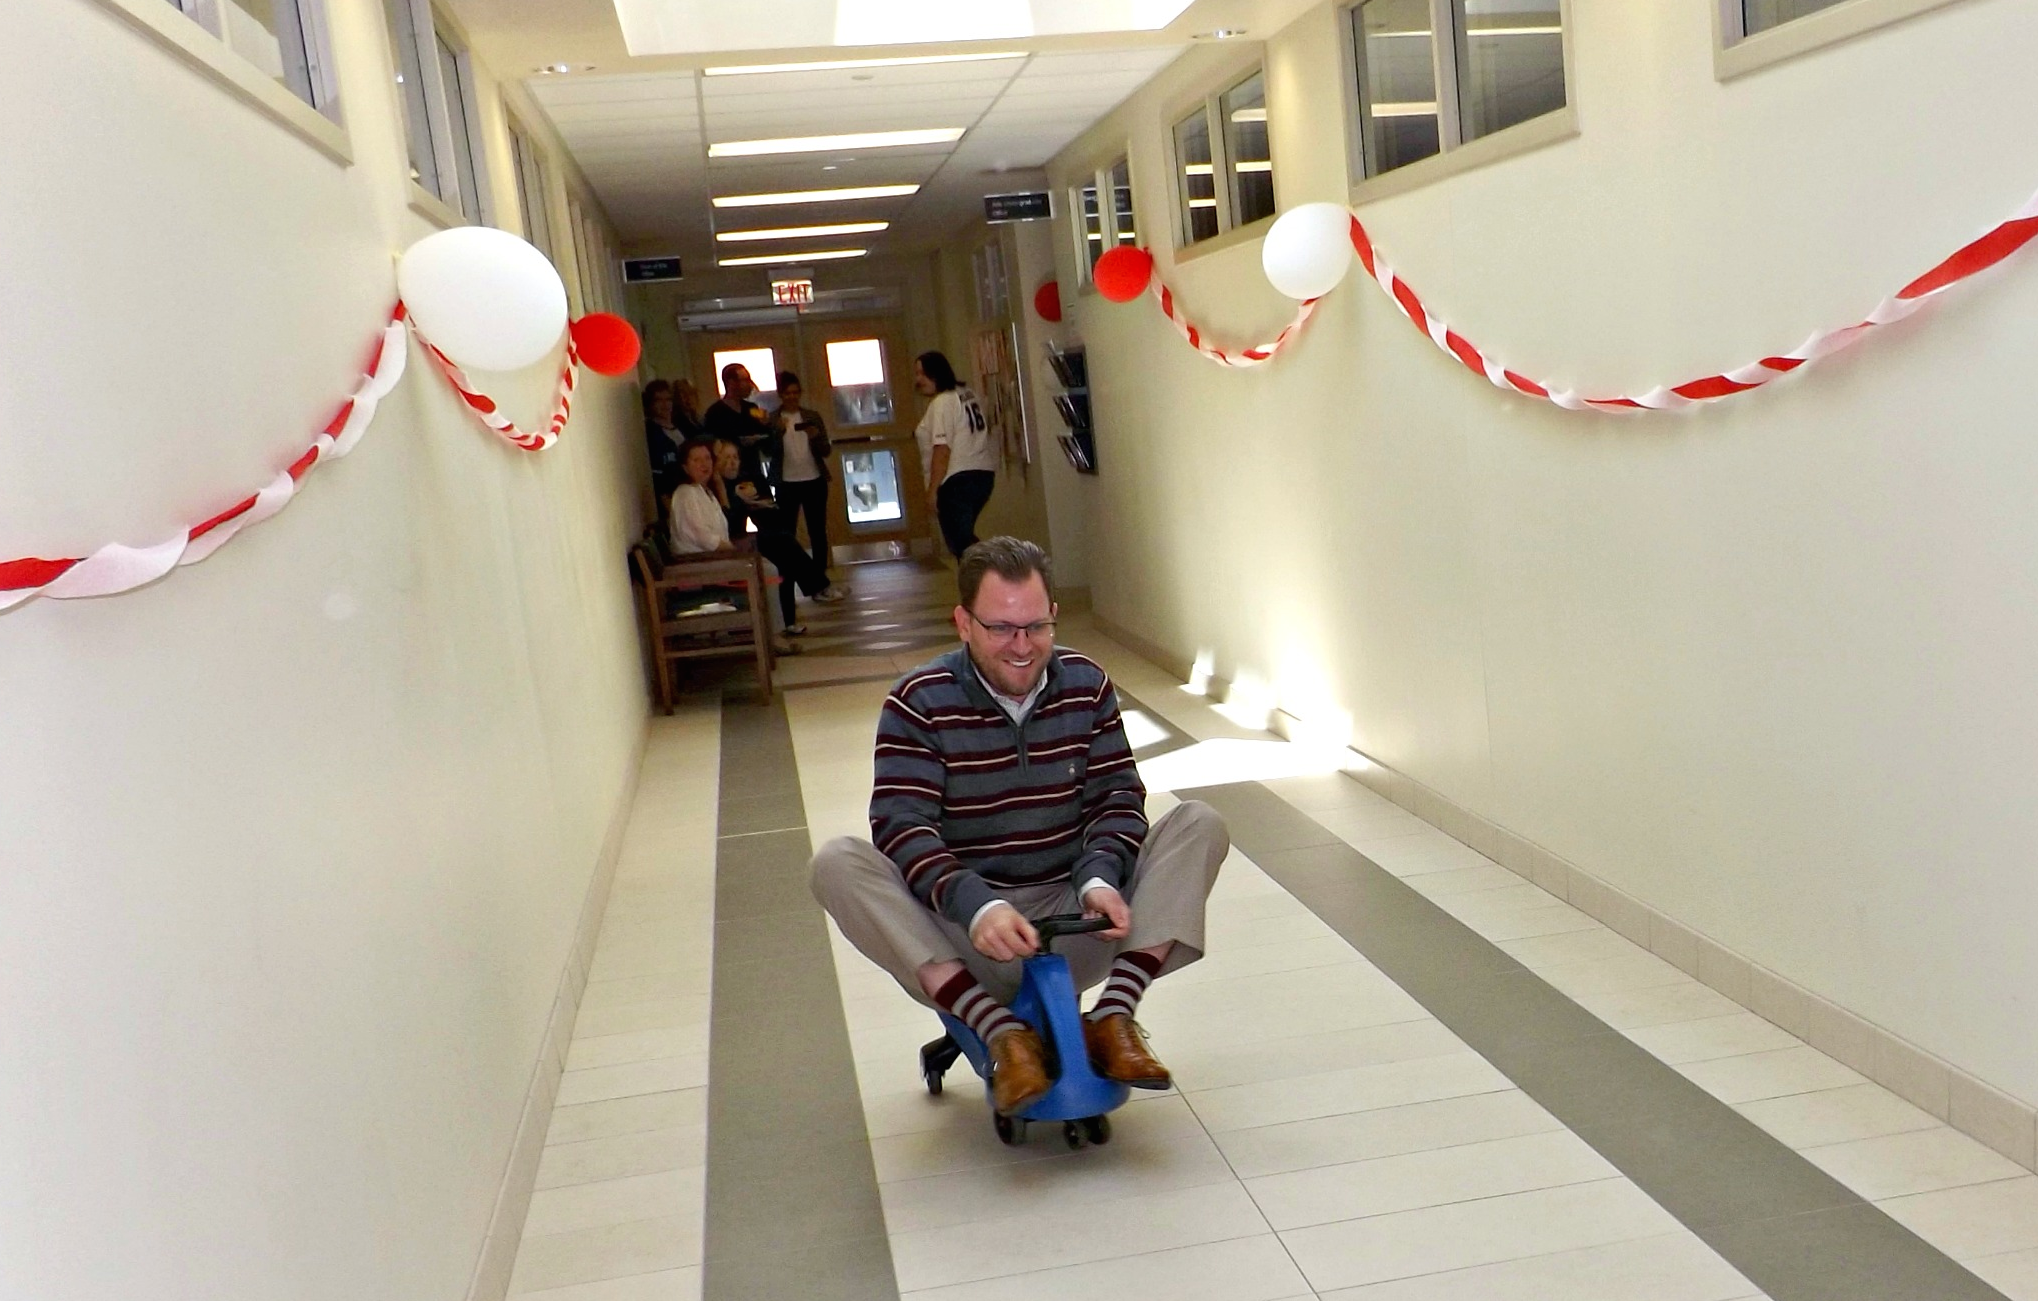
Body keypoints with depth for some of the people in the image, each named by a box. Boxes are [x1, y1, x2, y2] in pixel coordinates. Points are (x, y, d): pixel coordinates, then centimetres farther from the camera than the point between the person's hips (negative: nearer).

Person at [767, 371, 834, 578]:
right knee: (786, 534, -5)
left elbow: (826, 451, 5)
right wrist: (778, 431, -18)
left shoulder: (813, 417, 8)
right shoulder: (772, 419, 4)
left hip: (814, 481, 2)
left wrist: (815, 436, -14)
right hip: (786, 484, -2)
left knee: (818, 532, 3)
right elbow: (768, 451, -4)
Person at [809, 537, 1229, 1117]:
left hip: (1076, 920, 2)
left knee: (1200, 824, -15)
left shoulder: (1086, 685, 2)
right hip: (963, 938, -2)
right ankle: (1002, 1034, -35)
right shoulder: (918, 703, -8)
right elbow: (900, 825, -18)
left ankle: (1112, 1019, -26)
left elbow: (1118, 796, -1)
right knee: (837, 863, -28)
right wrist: (977, 907, -35)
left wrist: (1099, 878, -23)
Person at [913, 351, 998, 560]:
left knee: (960, 542, -8)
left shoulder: (942, 403, -12)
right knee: (962, 536, 20)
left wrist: (932, 490, -18)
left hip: (957, 480, -10)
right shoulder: (966, 394, 15)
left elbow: (942, 450, -19)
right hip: (983, 473, 10)